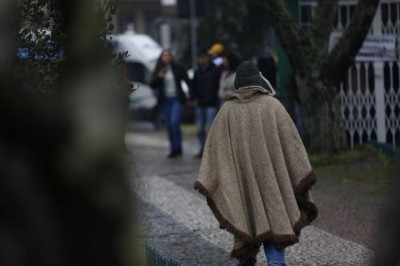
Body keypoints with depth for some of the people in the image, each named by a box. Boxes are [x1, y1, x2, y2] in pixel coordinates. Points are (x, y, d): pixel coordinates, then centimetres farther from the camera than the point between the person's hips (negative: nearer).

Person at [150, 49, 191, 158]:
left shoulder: (178, 69, 1)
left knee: (175, 122, -19)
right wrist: (159, 77, -15)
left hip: (177, 99, -3)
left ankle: (178, 148, -10)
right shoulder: (158, 71, 8)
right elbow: (152, 85, 3)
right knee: (169, 126, 3)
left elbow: (188, 82, 1)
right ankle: (173, 149, 11)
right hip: (165, 100, 3)